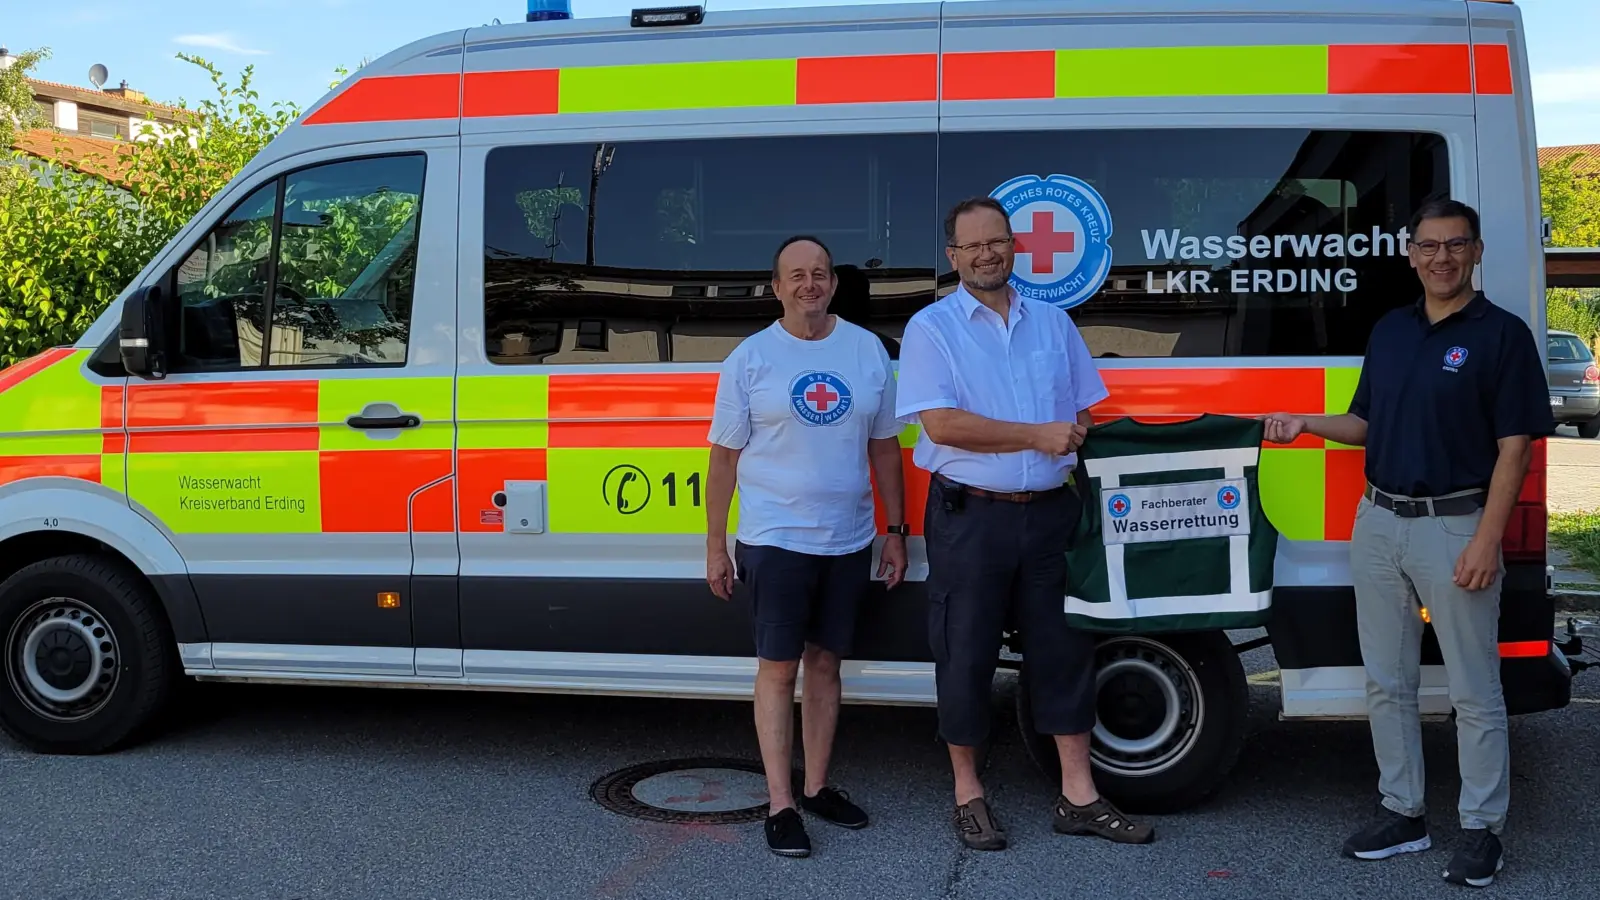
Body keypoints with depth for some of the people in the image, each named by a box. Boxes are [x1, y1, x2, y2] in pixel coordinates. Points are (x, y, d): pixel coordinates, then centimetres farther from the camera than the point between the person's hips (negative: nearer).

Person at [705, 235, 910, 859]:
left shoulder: (868, 351, 6)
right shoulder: (750, 359, -2)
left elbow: (884, 448, 11)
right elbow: (724, 457, 0)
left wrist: (896, 533, 9)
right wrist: (715, 545, -3)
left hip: (849, 542, 3)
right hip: (775, 541, -3)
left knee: (825, 664, 12)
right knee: (779, 668, 0)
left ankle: (817, 786, 23)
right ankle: (780, 804, 5)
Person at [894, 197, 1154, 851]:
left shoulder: (1053, 323, 13)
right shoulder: (931, 328, -2)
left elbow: (1086, 415, 17)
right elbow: (941, 423, -14)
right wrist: (1038, 436, -17)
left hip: (1051, 511, 4)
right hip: (970, 517, -4)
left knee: (1065, 646, 7)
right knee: (965, 656, 3)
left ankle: (1078, 796, 17)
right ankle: (968, 794, 19)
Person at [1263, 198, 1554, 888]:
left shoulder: (1501, 334, -6)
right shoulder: (1389, 329, 12)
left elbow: (1514, 447, -10)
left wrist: (1486, 540, -18)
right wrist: (1305, 424, -1)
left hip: (1454, 526, -6)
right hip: (1377, 521, 6)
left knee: (1474, 692, 3)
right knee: (1387, 682, 12)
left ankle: (1482, 828, 15)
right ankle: (1401, 813, 24)